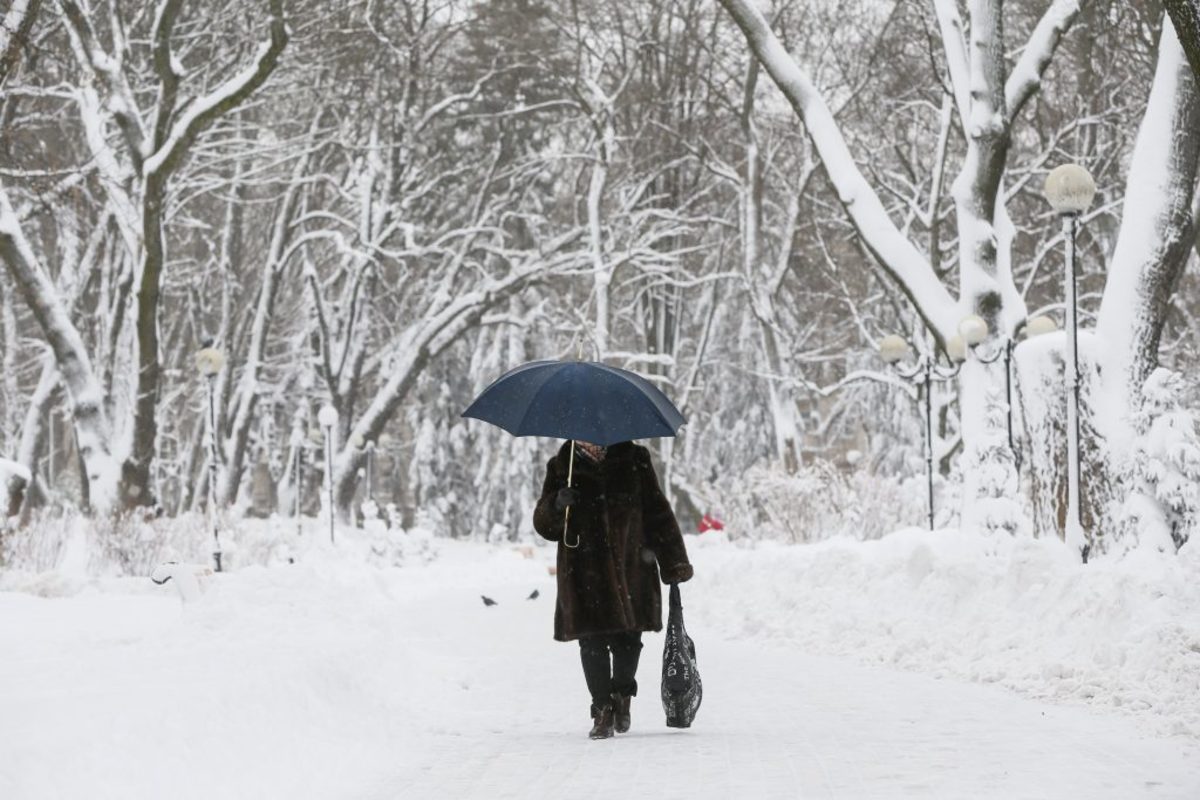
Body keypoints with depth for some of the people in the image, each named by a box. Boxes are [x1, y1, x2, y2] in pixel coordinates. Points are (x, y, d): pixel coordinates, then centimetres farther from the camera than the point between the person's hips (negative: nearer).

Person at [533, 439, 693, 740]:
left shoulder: (633, 460, 5)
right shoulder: (562, 467, 5)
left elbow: (657, 513, 8)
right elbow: (544, 524, 5)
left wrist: (674, 564, 4)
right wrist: (557, 505, -18)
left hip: (630, 570, 0)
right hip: (584, 576, 0)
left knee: (627, 640, 2)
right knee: (592, 644, -4)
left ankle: (622, 696, 27)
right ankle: (603, 709, 7)